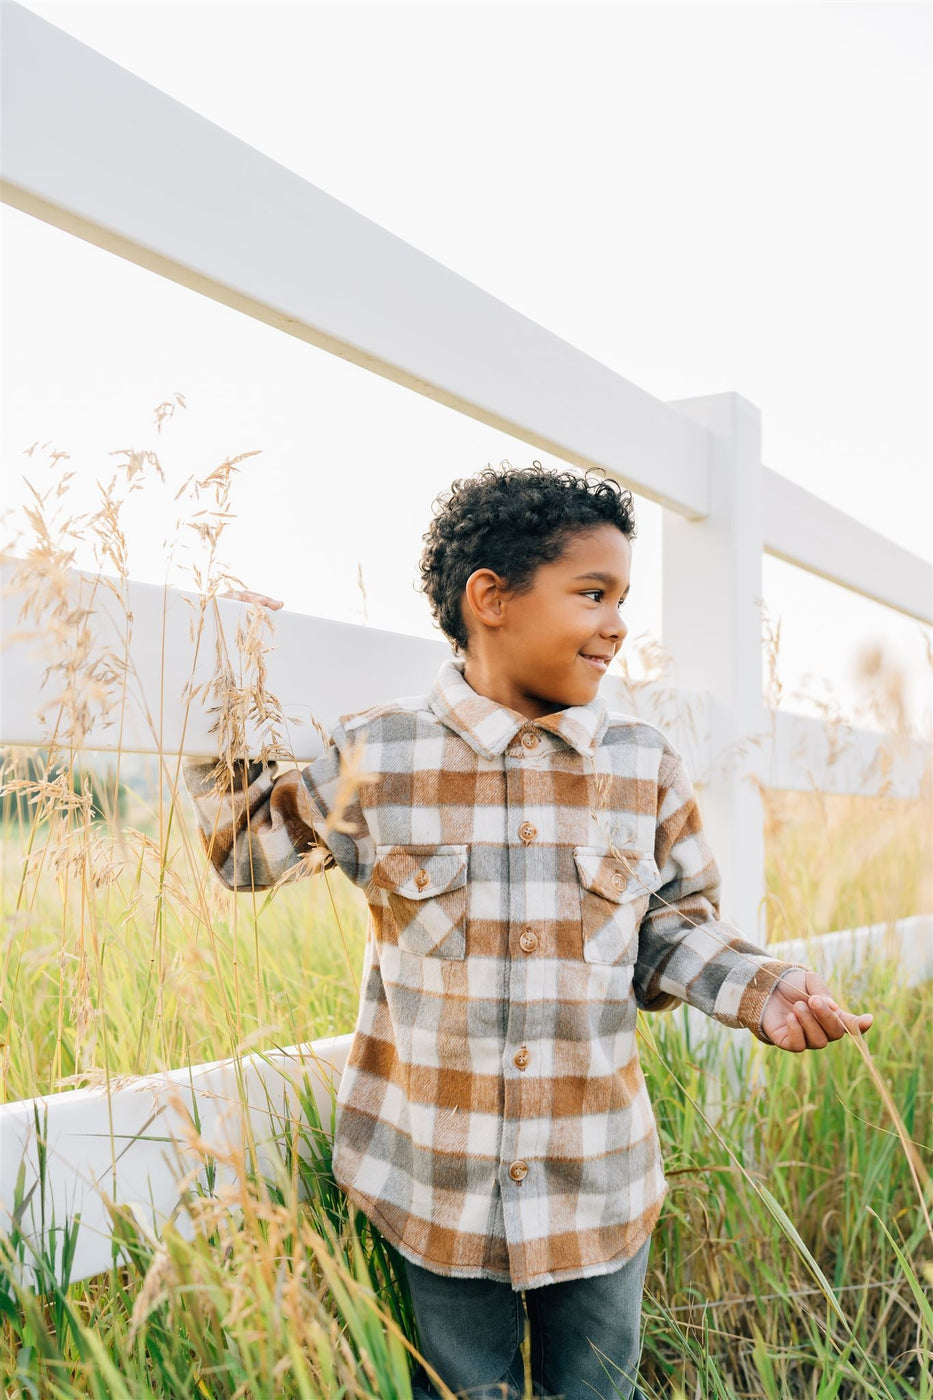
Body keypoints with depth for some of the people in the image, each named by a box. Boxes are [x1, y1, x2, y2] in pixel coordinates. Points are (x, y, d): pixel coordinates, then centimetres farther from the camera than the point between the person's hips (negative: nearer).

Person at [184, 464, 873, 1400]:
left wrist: (763, 990, -12)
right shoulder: (374, 758, -9)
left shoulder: (647, 768, -3)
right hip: (432, 1191, -1)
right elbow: (243, 849, 4)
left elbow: (673, 934, 6)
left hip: (600, 1194, 2)